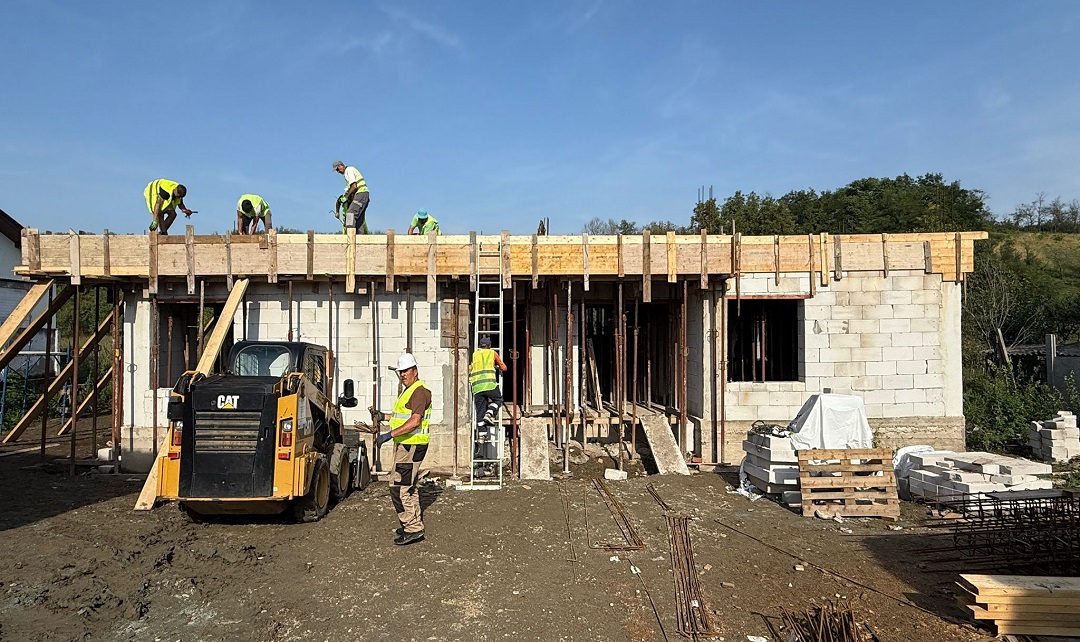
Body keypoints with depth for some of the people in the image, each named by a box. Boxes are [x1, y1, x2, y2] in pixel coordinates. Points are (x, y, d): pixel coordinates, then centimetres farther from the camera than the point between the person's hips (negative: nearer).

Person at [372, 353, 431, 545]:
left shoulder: (420, 391, -16)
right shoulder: (409, 391, 18)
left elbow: (415, 421, -27)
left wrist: (390, 434, -29)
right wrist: (383, 416, 21)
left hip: (411, 447, -11)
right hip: (406, 445, 11)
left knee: (399, 487, -12)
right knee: (409, 487, 17)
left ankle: (413, 529, -8)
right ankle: (415, 524, 27)